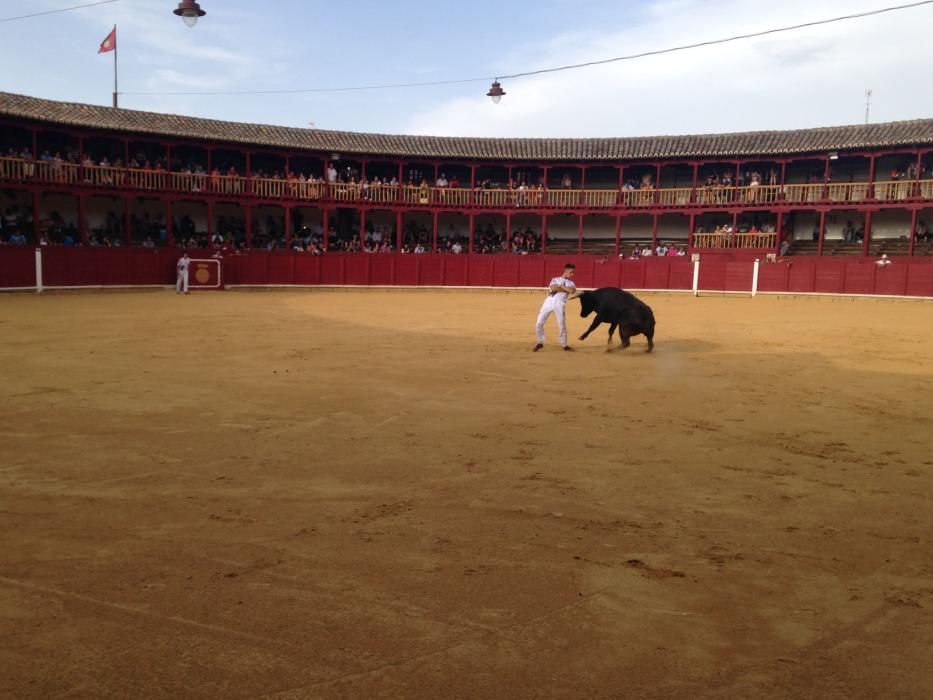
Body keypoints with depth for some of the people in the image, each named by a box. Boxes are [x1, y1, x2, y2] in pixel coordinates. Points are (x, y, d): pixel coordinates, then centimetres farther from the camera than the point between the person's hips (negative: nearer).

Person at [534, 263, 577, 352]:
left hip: (560, 304, 0)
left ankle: (564, 345, 16)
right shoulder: (555, 279, 14)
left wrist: (560, 286, -3)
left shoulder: (571, 283, 16)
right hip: (548, 302, 0)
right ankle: (540, 343, 15)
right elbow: (553, 288, -9)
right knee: (539, 324, -2)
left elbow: (572, 291, -9)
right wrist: (565, 289, -3)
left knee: (562, 325, 0)